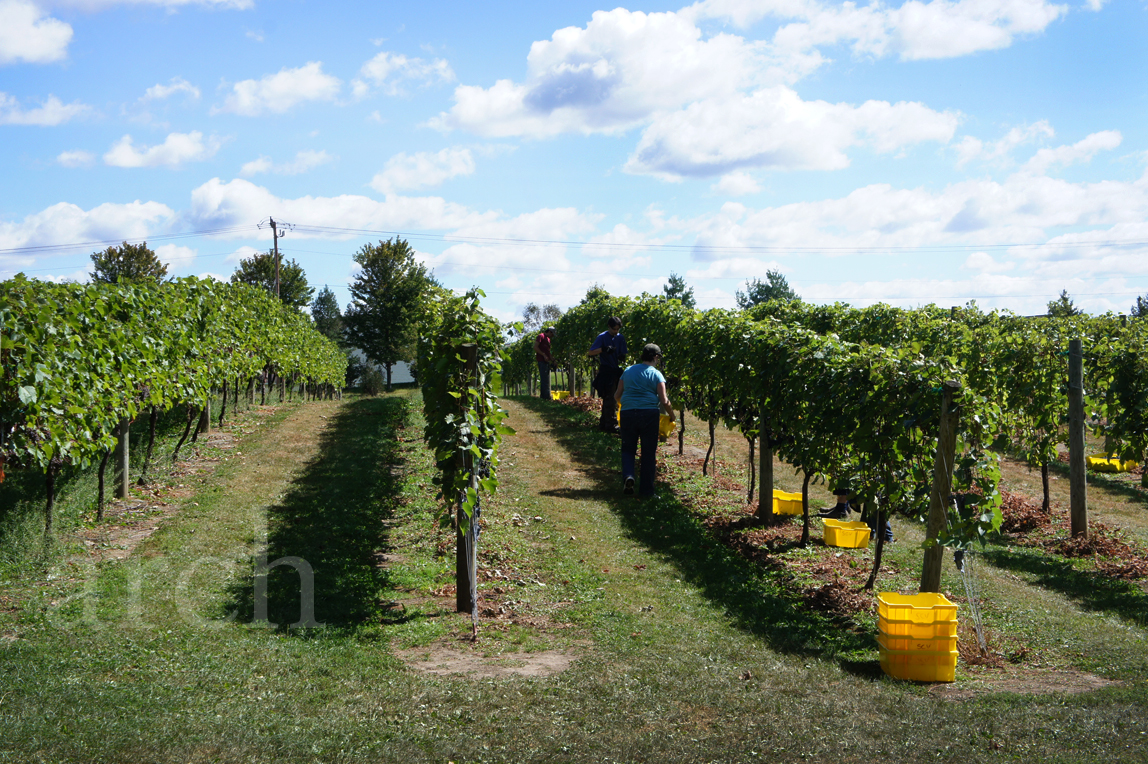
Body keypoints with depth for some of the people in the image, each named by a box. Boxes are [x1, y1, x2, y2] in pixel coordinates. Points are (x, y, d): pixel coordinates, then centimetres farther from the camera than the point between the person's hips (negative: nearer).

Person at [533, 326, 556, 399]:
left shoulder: (548, 339, 24)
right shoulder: (541, 336, -3)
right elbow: (535, 347, -13)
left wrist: (553, 360, 18)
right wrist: (544, 355, -18)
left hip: (546, 361, 9)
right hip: (541, 360, -9)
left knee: (545, 379, 9)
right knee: (544, 378, -13)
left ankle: (543, 396, 12)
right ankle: (546, 396, -16)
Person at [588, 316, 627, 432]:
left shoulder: (620, 338, 9)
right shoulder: (602, 337, -7)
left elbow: (623, 354, 14)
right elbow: (591, 353, -13)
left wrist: (622, 358, -10)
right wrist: (603, 349, -28)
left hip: (616, 371, 6)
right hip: (606, 371, -6)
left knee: (608, 399, 11)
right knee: (610, 399, -9)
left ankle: (604, 424, 18)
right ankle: (611, 424, -6)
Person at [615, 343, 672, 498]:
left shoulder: (628, 371, 11)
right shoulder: (655, 374, -1)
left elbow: (617, 396, 16)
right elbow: (664, 401, -7)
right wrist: (672, 415, 9)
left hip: (628, 413, 3)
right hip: (649, 414, -3)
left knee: (628, 449, 15)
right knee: (649, 453, 6)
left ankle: (628, 475, -11)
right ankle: (646, 489, 8)